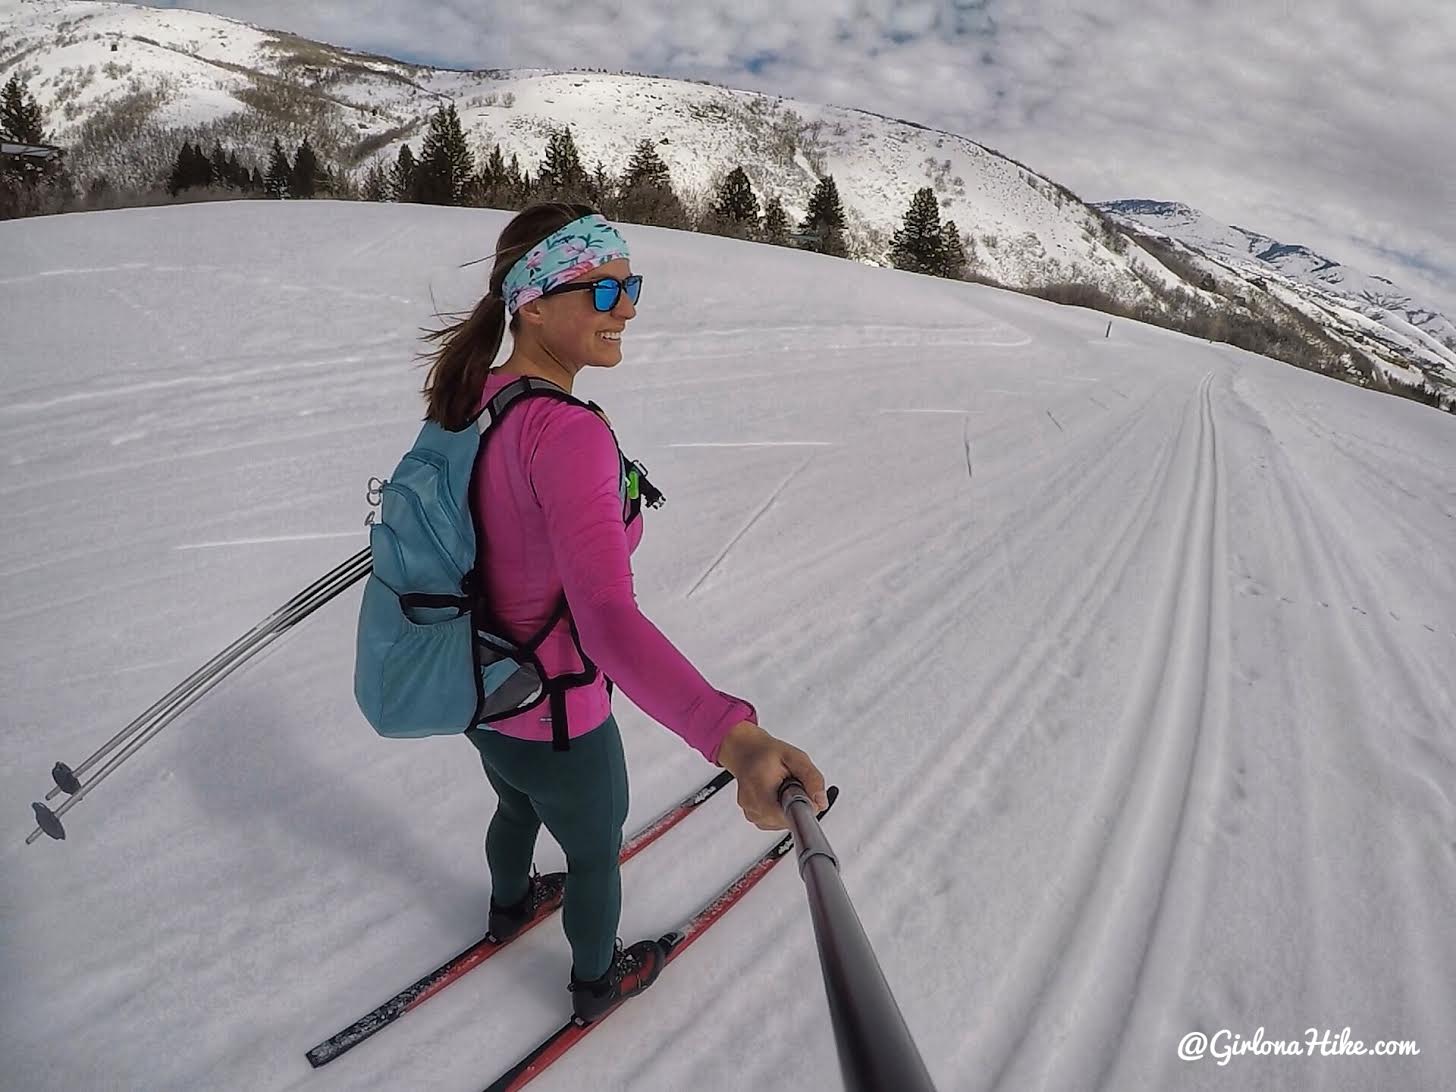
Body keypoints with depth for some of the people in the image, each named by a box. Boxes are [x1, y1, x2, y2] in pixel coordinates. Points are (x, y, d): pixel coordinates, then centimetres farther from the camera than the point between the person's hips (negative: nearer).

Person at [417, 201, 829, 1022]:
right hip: (556, 725, -7)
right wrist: (733, 737, -60)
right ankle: (597, 982, 53)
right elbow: (607, 622, -48)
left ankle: (510, 906, 68)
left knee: (519, 807, 37)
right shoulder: (566, 433, -35)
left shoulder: (474, 395, -9)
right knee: (596, 854, 24)